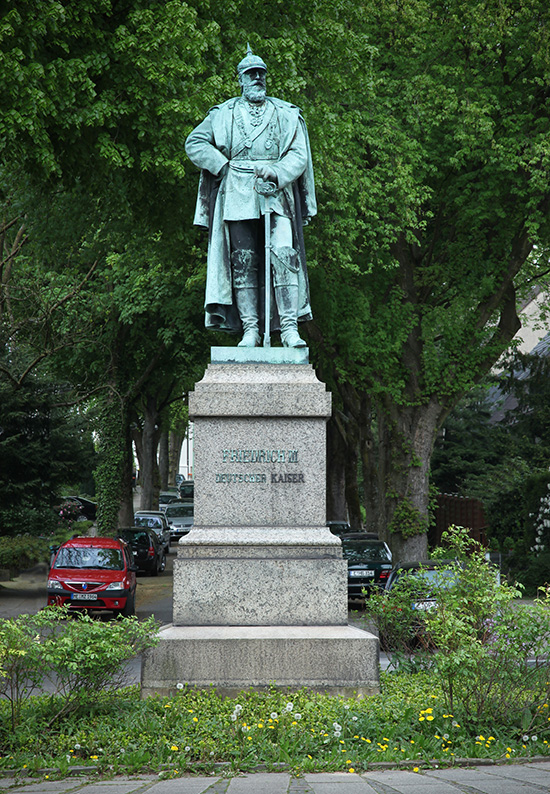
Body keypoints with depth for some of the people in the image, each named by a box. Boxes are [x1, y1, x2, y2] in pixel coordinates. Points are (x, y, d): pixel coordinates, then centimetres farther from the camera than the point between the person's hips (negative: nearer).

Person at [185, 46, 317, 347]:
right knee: (243, 262, -2)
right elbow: (194, 144, 11)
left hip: (278, 195, -1)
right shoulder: (223, 114, 14)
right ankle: (250, 329, 2)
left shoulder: (286, 114, 14)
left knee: (284, 255, -15)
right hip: (238, 197, 1)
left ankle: (289, 327, -17)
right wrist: (225, 166, 1)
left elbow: (299, 154, 5)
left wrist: (277, 173, -13)